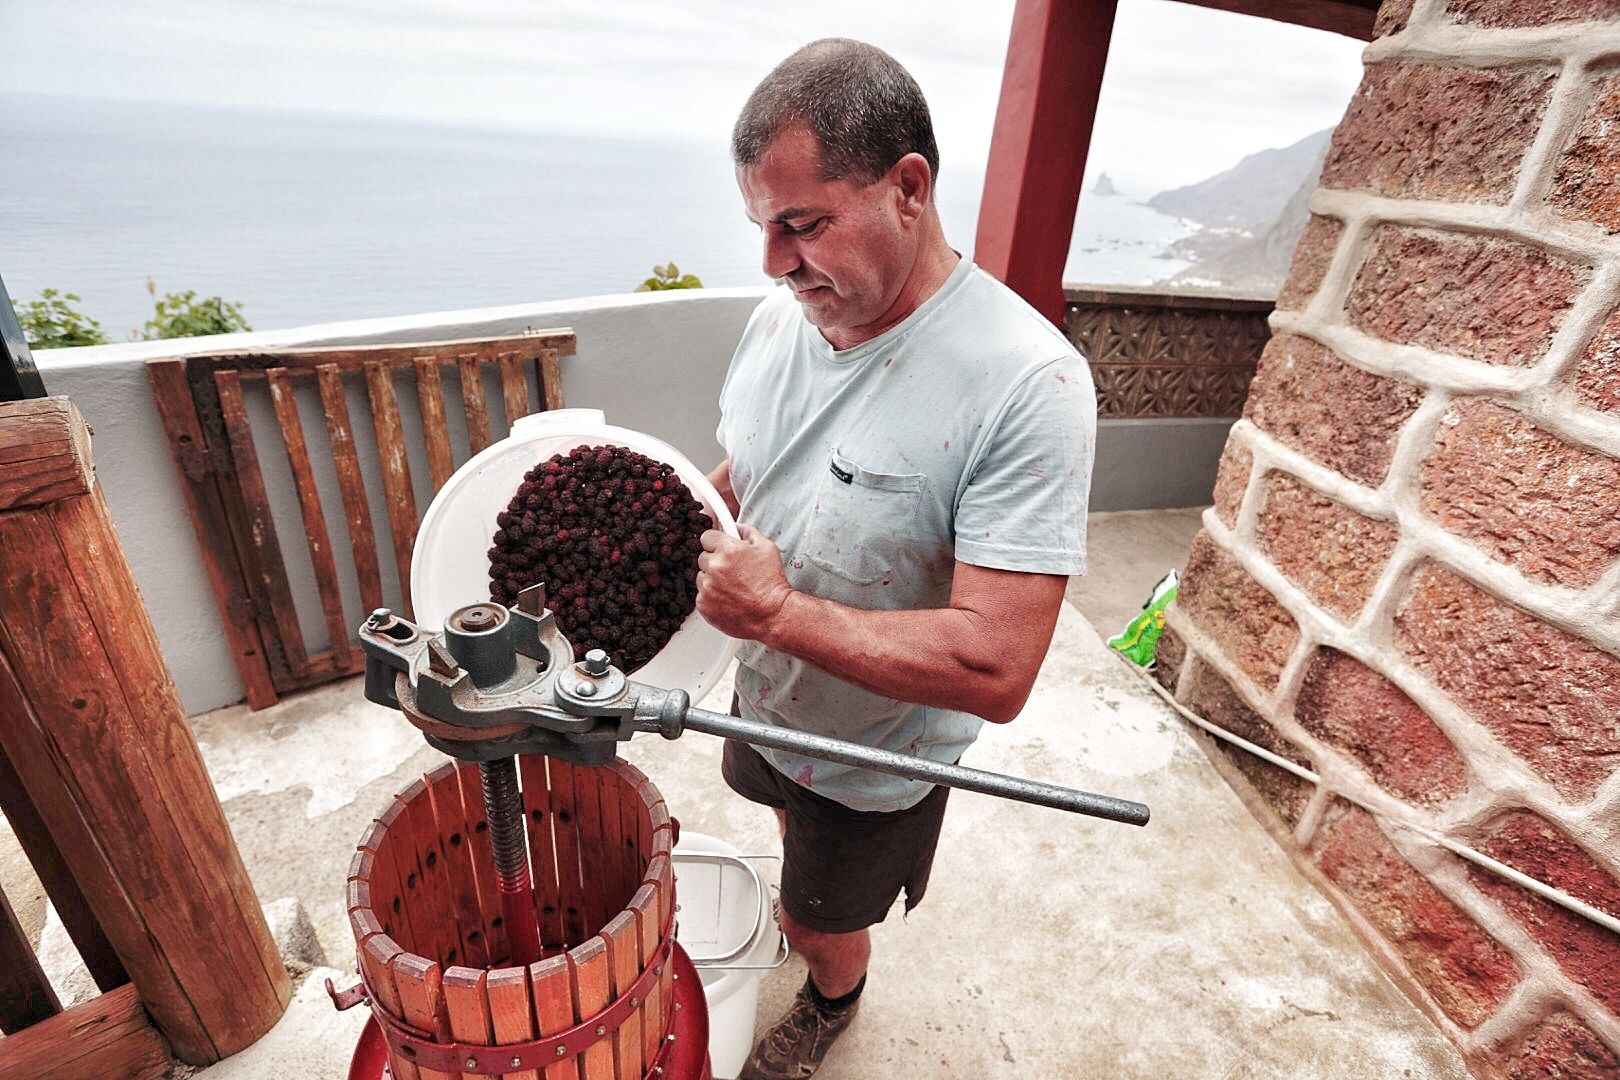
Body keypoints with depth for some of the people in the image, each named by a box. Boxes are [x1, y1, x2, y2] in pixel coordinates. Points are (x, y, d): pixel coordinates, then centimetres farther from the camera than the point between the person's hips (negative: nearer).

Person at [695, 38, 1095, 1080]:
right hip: (765, 699, 6)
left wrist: (778, 609, -34)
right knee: (790, 821, 36)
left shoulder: (1027, 384, -33)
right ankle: (808, 896, 73)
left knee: (824, 924, 23)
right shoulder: (781, 316, -12)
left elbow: (995, 668, -35)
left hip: (879, 755, -5)